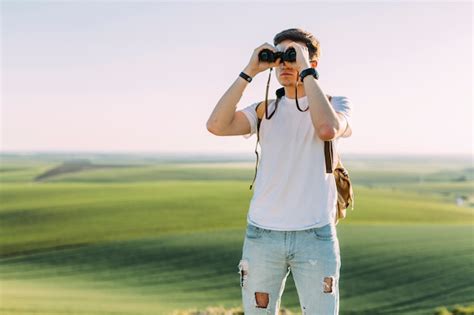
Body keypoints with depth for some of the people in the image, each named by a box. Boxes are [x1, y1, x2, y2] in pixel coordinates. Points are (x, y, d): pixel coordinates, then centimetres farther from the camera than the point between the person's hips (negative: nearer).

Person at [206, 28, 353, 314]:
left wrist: (305, 71, -14)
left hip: (316, 236, -2)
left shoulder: (338, 104, 3)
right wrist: (249, 72, -8)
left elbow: (327, 129, -22)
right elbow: (217, 125, -8)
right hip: (262, 235, 3)